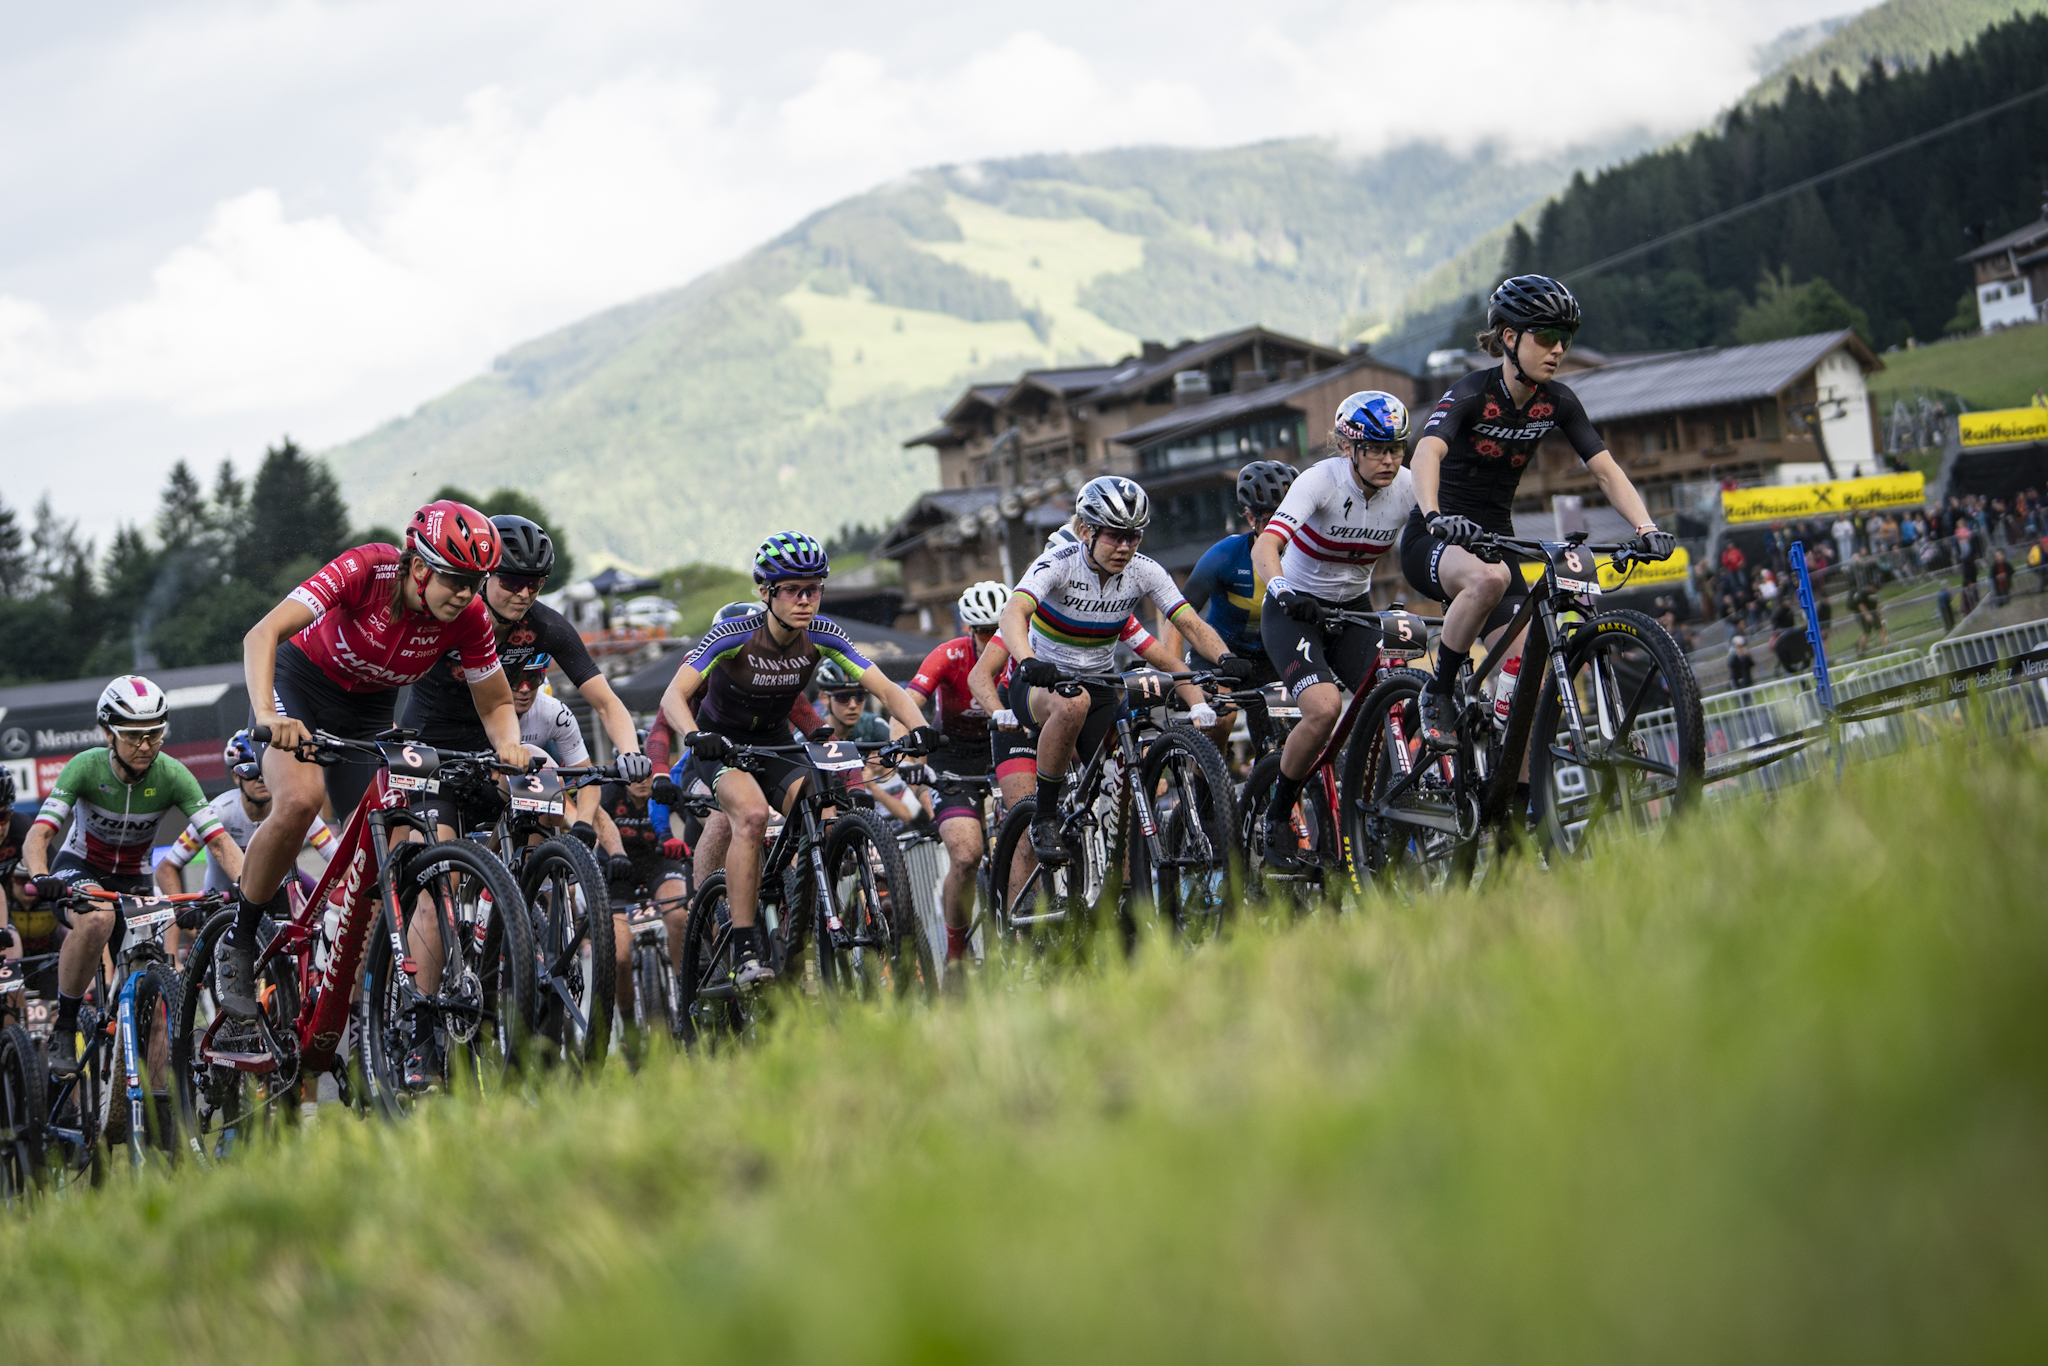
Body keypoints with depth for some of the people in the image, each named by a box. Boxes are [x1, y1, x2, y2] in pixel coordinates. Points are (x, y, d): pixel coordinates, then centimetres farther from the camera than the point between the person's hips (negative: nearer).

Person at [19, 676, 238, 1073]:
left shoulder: (172, 775, -19)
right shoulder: (86, 767, -24)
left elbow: (219, 840, -23)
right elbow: (38, 835, -31)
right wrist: (41, 878, -52)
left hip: (133, 880, 3)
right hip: (79, 869, -3)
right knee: (97, 918, -37)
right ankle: (64, 1029, -23)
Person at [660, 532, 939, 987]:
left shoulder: (823, 637, -13)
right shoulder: (733, 637, -24)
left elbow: (884, 688, -15)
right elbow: (674, 695, -31)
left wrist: (918, 728, -35)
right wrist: (695, 737, -51)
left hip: (775, 744, 4)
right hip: (721, 745, -4)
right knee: (751, 813, -34)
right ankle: (745, 953, -33)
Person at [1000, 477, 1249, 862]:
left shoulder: (1144, 571, -10)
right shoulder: (1058, 564, -21)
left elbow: (1191, 623, -15)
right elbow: (1014, 612, -37)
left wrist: (1225, 658, -36)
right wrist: (1028, 662, -58)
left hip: (1101, 687, 4)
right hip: (1041, 684, -4)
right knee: (1073, 703, -39)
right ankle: (1044, 819, -24)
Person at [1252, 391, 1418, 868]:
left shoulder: (1408, 488, -11)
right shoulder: (1323, 480, -23)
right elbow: (1265, 546, -35)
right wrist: (1281, 588, -55)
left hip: (1354, 611, 5)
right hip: (1294, 611, -4)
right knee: (1324, 708, -28)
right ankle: (1277, 815, -7)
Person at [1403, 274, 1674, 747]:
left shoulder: (1558, 403, -2)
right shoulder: (1470, 394, -19)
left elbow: (1606, 470, -7)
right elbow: (1427, 452, -36)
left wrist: (1646, 528, -24)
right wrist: (1434, 516, -56)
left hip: (1495, 539, 5)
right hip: (1436, 543, -5)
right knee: (1490, 578, -39)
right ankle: (1438, 693, -20)